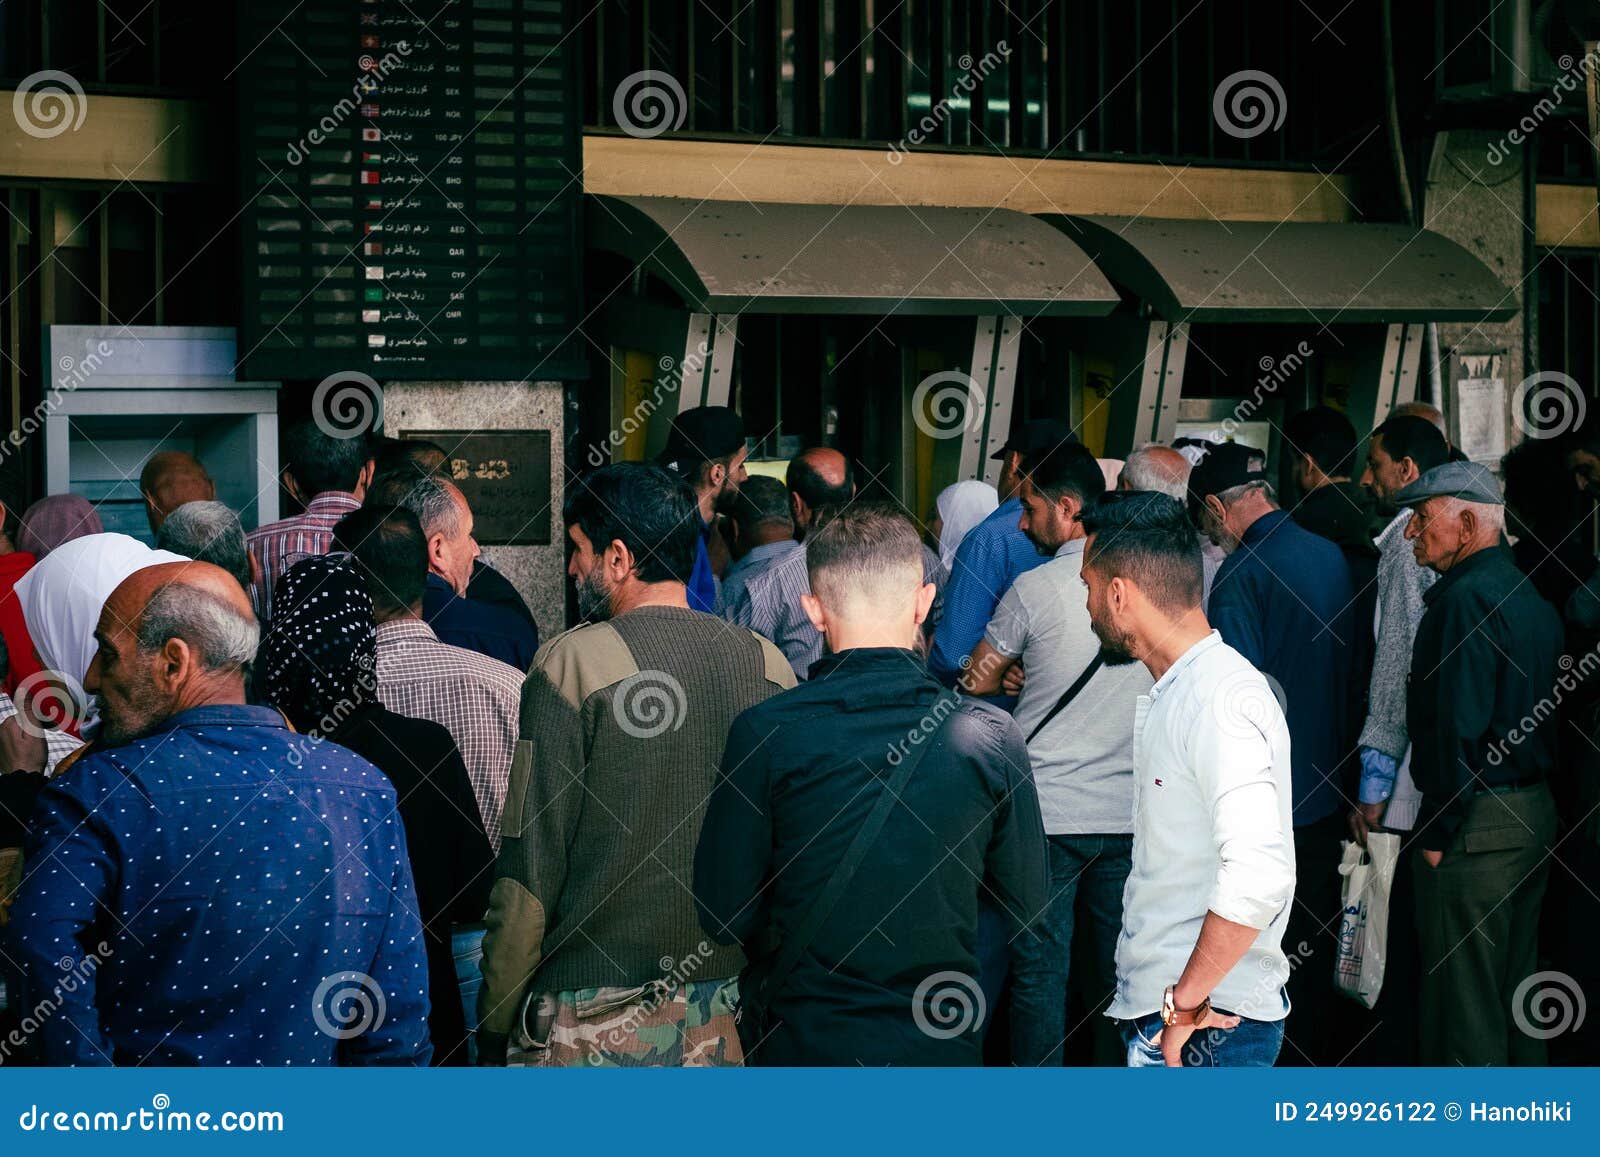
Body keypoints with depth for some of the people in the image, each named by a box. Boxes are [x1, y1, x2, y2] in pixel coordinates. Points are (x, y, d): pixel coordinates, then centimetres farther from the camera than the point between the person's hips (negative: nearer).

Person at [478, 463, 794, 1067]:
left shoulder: (571, 665, -11)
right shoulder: (768, 663, 3)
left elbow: (530, 867, -11)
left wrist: (494, 1022, -3)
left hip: (600, 1010, -4)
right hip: (732, 1000, 5)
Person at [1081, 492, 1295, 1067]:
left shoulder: (1221, 699, -17)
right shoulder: (1172, 694, 16)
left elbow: (1260, 874, -29)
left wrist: (1186, 1000, -22)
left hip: (1204, 1026, -9)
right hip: (1162, 1017, 9)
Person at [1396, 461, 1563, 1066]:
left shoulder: (1466, 598, -15)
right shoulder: (1527, 594, 14)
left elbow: (1459, 727, -21)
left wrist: (1438, 831, -16)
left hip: (1476, 822, -10)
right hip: (1534, 812, 10)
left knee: (1462, 994, -3)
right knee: (1515, 987, 16)